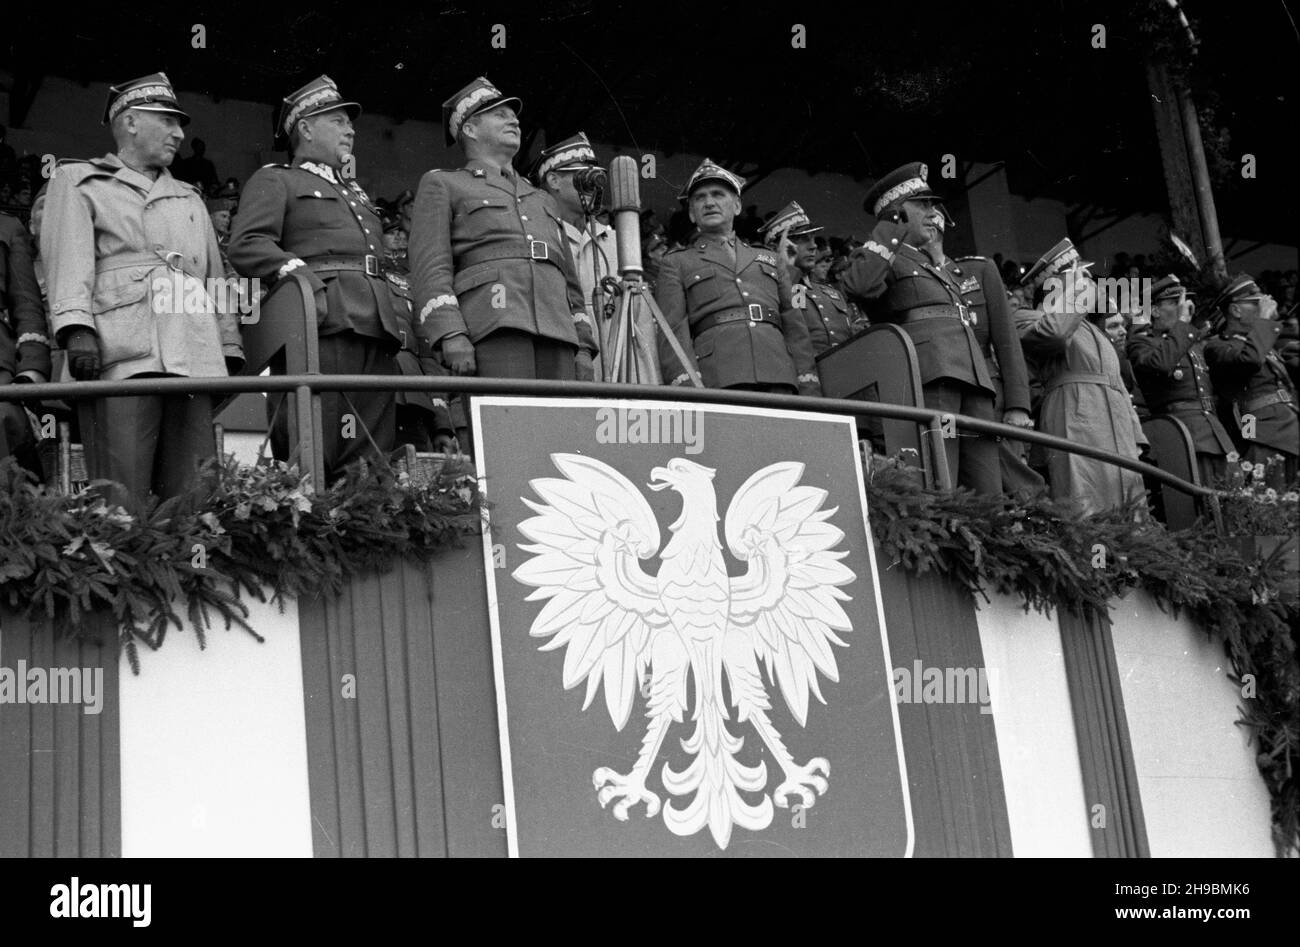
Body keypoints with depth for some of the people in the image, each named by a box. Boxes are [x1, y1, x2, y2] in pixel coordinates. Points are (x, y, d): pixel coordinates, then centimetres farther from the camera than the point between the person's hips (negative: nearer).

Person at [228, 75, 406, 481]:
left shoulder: (356, 192, 35)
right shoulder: (274, 181, 14)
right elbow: (246, 246, -2)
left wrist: (399, 310, 15)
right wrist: (302, 274, -16)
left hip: (376, 330, 6)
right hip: (323, 326, -6)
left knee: (372, 458, -3)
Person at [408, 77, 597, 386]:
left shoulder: (542, 200, 34)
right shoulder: (440, 185, 17)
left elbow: (570, 282, 29)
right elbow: (429, 268, 2)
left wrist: (583, 347, 14)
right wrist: (450, 335, -13)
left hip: (557, 334, 6)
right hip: (493, 330, -5)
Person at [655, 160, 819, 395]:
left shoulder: (771, 259, 28)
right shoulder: (676, 263, 18)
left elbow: (794, 326, 21)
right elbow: (672, 329, 5)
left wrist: (809, 389, 7)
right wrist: (686, 385, -13)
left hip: (778, 377, 3)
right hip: (717, 381, -3)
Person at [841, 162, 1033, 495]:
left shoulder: (978, 271, 30)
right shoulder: (889, 264, 16)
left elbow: (1006, 338, 22)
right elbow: (858, 286, -9)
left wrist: (1017, 404, 9)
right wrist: (891, 230, 5)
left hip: (976, 389, 5)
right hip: (927, 381, -5)